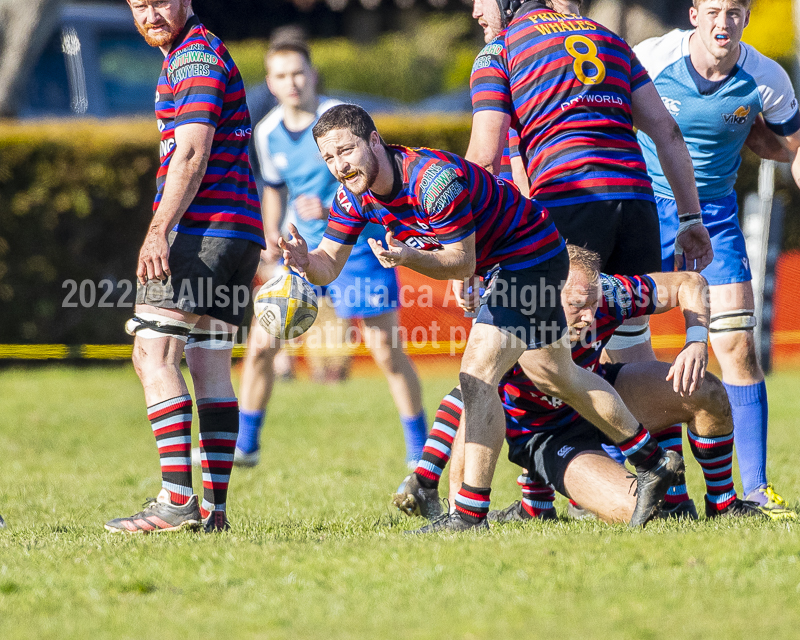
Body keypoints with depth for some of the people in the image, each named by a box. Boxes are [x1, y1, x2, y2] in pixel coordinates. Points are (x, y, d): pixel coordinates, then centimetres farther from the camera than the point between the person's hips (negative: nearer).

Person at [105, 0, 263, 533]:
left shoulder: (196, 55, -8)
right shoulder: (203, 52, 23)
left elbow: (192, 155, -17)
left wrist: (160, 232, -23)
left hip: (203, 228, -10)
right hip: (240, 230, 10)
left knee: (154, 353, -13)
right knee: (211, 367, 8)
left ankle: (177, 500, -20)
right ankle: (214, 508, 6)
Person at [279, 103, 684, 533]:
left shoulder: (437, 179, -34)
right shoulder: (355, 194, -9)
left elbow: (462, 264, -26)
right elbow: (328, 265, -7)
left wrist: (408, 258, -42)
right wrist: (305, 261, -30)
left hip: (530, 253, -10)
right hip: (502, 263, 10)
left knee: (478, 375, -19)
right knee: (553, 375, 21)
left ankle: (470, 516, -18)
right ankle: (653, 463, 37)